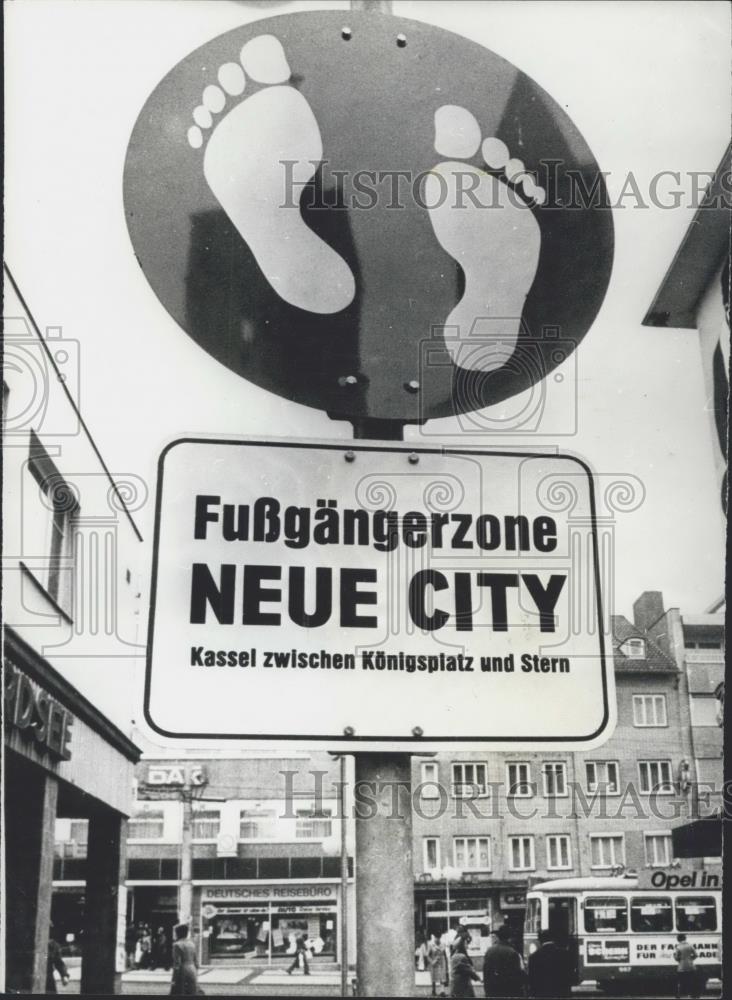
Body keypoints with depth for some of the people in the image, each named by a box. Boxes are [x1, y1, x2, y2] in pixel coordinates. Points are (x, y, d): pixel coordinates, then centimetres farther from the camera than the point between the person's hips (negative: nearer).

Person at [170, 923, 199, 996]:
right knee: (191, 995, 7)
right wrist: (196, 977, 19)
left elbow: (177, 963, -15)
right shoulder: (191, 944, 11)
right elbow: (196, 962, 13)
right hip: (192, 971, 7)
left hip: (182, 973, -6)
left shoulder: (177, 945, -10)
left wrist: (174, 979, -12)